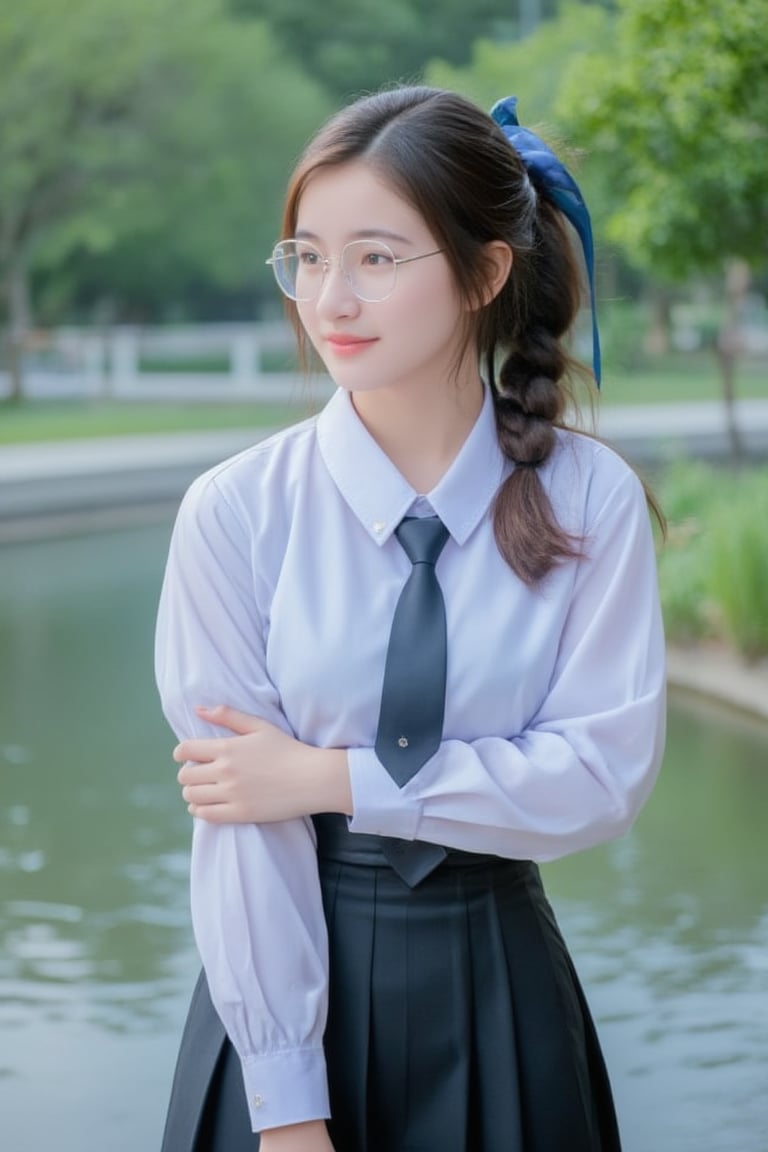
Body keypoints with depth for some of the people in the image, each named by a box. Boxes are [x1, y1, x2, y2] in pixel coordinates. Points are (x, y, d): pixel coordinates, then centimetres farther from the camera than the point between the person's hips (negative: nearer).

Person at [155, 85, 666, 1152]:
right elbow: (239, 822, -11)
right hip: (297, 973, -1)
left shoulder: (590, 500, -7)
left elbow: (606, 773, -12)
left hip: (501, 989, 1)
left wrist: (332, 778, -17)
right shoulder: (236, 513, -10)